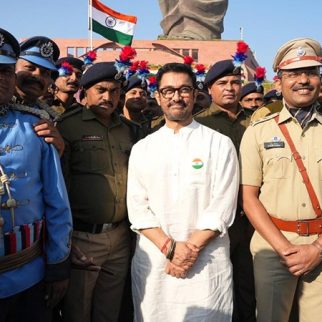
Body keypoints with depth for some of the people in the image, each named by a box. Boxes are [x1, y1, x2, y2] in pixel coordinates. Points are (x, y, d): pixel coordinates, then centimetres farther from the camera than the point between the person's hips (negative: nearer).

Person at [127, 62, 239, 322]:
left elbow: (222, 207, -5)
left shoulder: (220, 144, 0)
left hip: (207, 263, -2)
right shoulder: (142, 149, 7)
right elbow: (137, 208, 1)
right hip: (152, 260, 2)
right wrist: (170, 247, -11)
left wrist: (192, 248, -13)